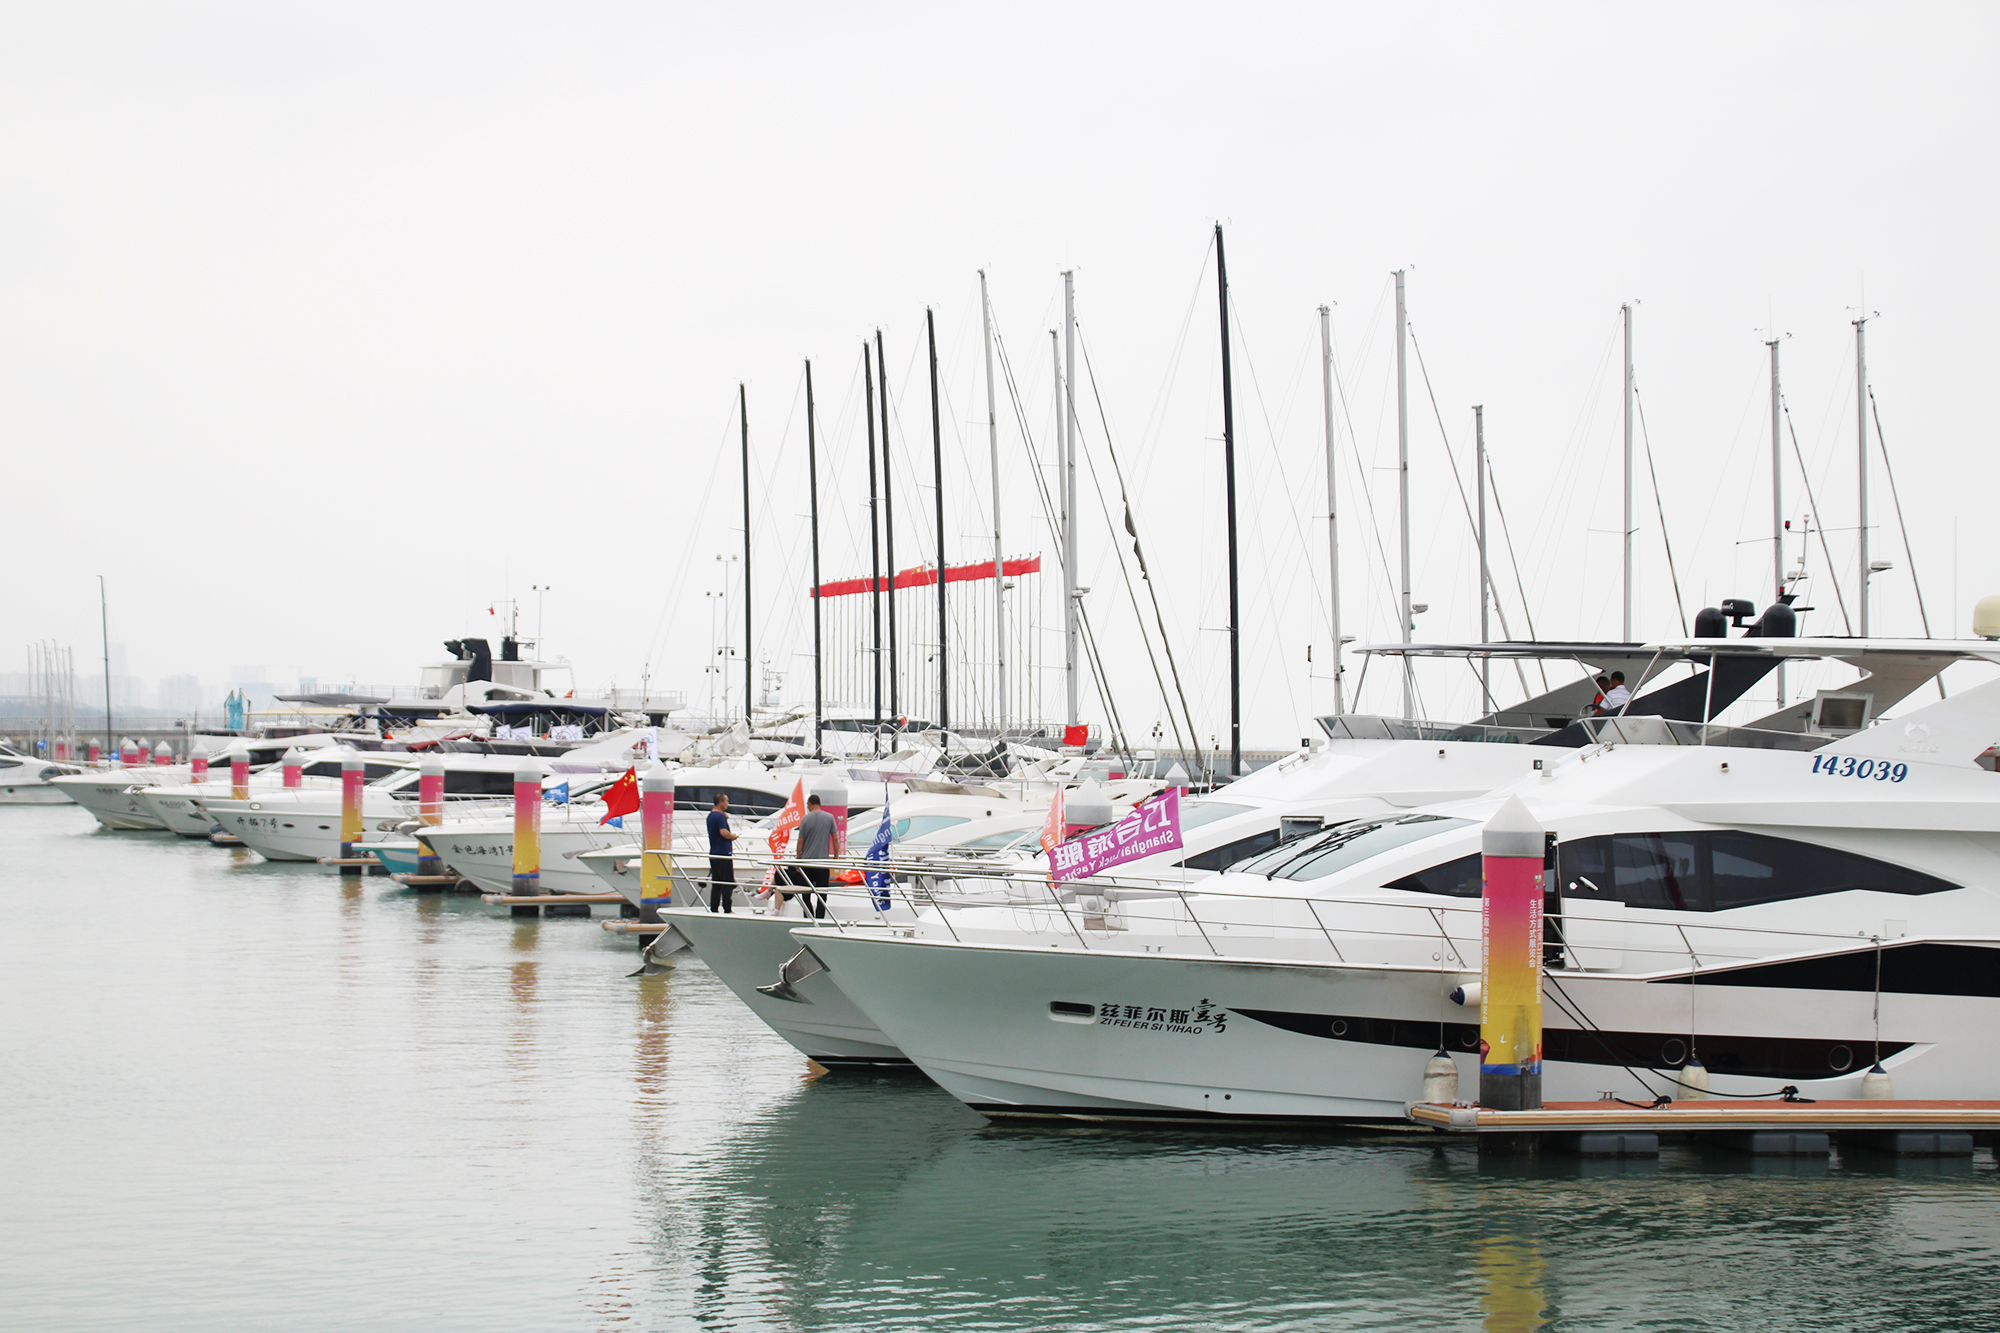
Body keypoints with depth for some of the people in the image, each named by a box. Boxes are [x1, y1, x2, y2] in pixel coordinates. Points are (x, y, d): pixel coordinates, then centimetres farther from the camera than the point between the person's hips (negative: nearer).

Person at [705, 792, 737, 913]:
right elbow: (724, 832, -27)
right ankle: (727, 910, -5)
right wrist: (733, 836, -8)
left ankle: (714, 909, 10)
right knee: (728, 884, -4)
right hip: (723, 854, -9)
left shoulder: (711, 816, 15)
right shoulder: (720, 816, -14)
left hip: (714, 855, 9)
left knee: (716, 884, 11)